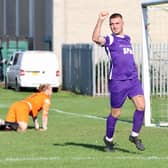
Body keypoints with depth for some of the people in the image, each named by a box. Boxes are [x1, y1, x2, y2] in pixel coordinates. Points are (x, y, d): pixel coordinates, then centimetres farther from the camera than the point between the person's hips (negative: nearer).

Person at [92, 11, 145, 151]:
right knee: (115, 113, 2)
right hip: (117, 82, -5)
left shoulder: (127, 38, 17)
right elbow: (96, 38, -25)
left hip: (133, 79, 5)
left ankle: (134, 136, 3)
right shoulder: (110, 39, -3)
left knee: (141, 106, -12)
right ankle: (109, 140, 22)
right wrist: (100, 21, -33)